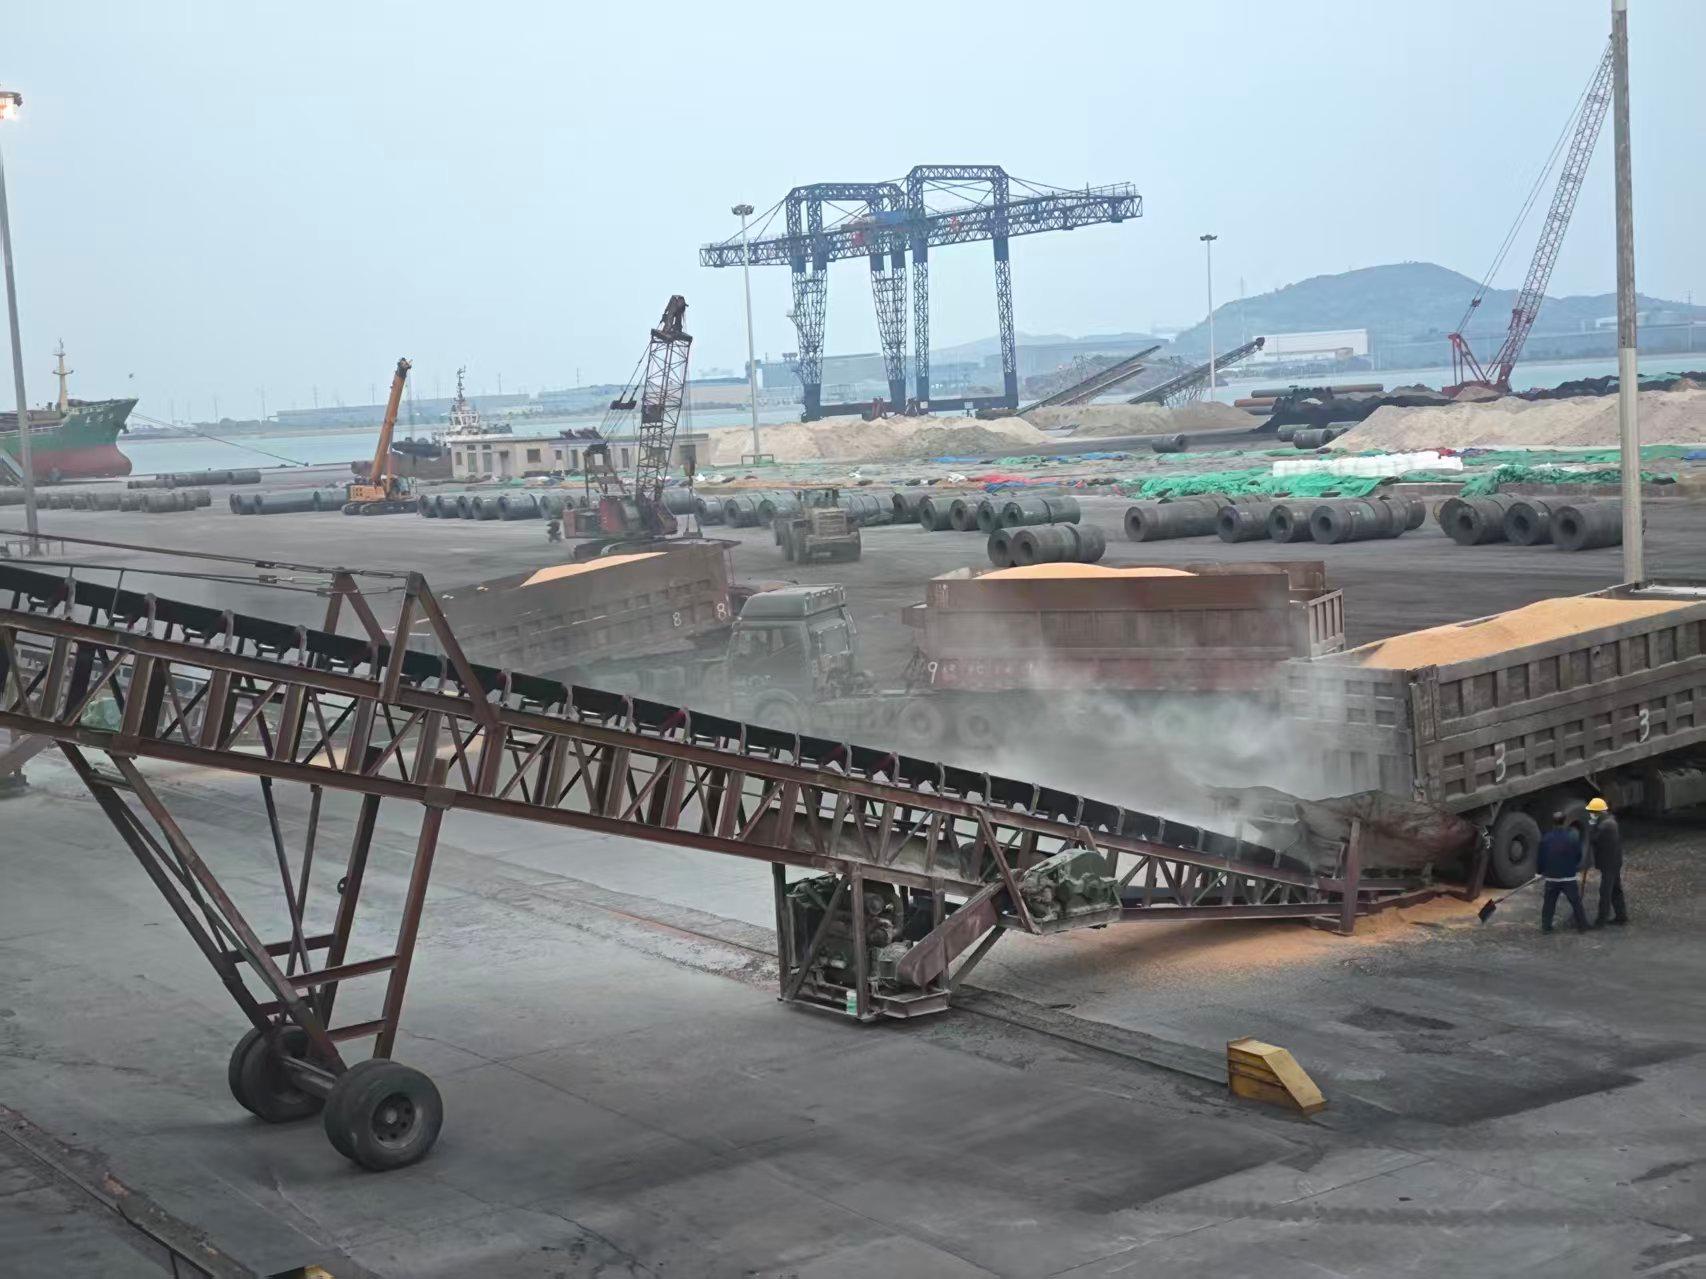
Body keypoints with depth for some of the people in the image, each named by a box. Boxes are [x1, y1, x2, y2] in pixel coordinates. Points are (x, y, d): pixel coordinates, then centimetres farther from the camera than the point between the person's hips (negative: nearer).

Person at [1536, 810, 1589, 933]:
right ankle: (1582, 926, 15)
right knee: (1576, 903, 10)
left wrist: (1541, 871, 16)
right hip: (1569, 877, -1)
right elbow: (1579, 856, 2)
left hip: (1551, 877, 1)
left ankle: (1545, 926, 13)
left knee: (1549, 903, 12)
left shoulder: (1546, 838, -7)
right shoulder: (1573, 837, -8)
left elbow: (1540, 858, -1)